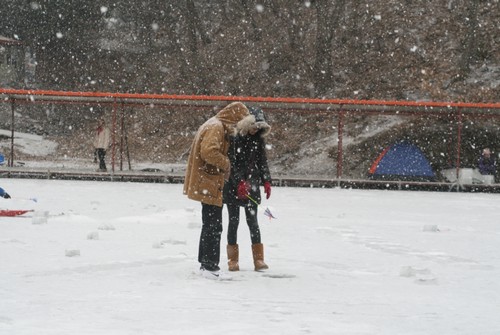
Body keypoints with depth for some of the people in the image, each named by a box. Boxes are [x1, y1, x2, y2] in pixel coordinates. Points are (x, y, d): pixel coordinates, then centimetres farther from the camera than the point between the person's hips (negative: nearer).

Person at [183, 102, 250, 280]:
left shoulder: (217, 126, 17)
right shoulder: (216, 127, -16)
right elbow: (208, 151, -30)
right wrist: (226, 164, -17)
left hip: (206, 184, 11)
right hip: (209, 185, -11)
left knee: (210, 226, 18)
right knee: (214, 227, -8)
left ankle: (205, 264, 25)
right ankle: (211, 267, -7)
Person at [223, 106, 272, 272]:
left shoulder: (258, 139, 6)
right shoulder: (234, 138, -10)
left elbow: (263, 162, 12)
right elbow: (231, 164, -15)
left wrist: (266, 181, 3)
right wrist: (239, 182, -22)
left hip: (251, 185, 4)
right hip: (233, 186, -4)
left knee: (252, 221, 2)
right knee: (234, 220, 1)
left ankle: (258, 259, 4)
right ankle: (233, 260, 8)